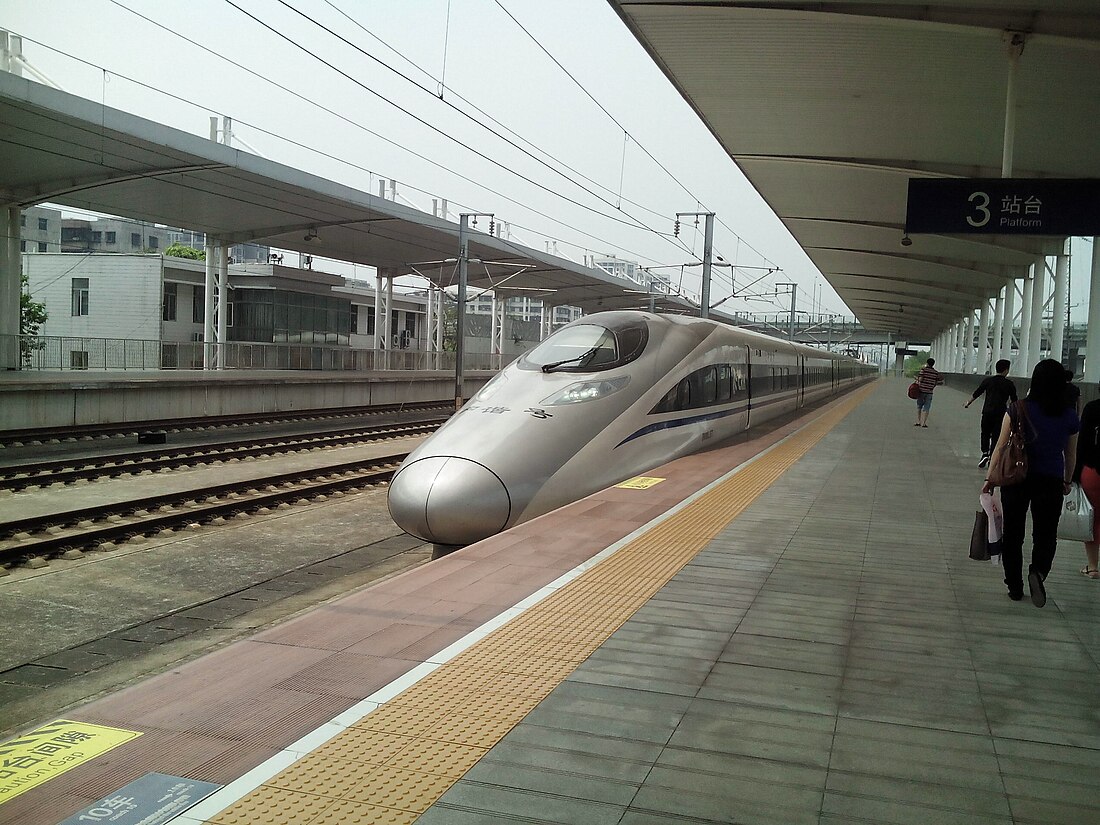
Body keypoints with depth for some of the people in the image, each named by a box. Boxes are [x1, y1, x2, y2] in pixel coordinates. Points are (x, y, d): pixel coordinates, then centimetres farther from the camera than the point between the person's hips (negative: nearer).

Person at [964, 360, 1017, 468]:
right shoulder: (1009, 384, -1)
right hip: (1001, 413, -1)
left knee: (985, 434, 15)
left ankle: (985, 454, -2)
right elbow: (1014, 400, 6)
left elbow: (976, 393, 4)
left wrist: (968, 403, 17)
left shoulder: (988, 380, 0)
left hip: (987, 411, 1)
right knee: (996, 436, 6)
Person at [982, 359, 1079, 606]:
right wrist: (1067, 482, 23)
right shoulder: (1070, 416, -3)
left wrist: (990, 478, 1)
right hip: (1051, 482, 1)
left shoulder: (1018, 409, -8)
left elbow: (1000, 446, -8)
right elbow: (1071, 455, 8)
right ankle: (1038, 571, -17)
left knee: (1013, 533, 13)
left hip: (1016, 479, 0)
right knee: (1046, 535, 11)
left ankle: (1015, 587, 20)